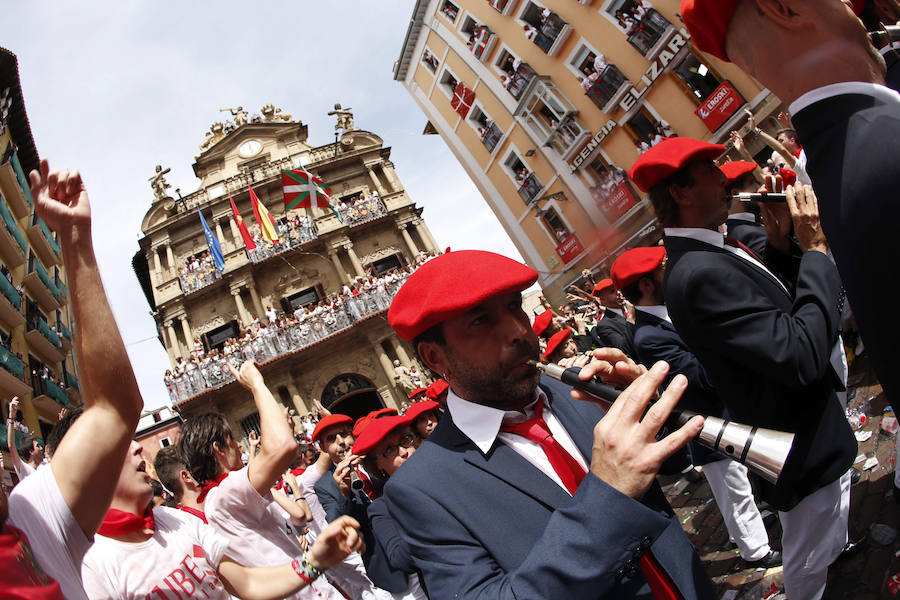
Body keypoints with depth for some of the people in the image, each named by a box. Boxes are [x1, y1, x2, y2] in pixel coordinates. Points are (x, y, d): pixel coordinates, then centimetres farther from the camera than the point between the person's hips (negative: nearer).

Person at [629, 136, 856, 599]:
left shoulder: (707, 253, 1)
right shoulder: (700, 274, -32)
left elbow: (782, 312, 8)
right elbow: (804, 357, -34)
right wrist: (816, 249, -25)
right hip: (804, 451, -10)